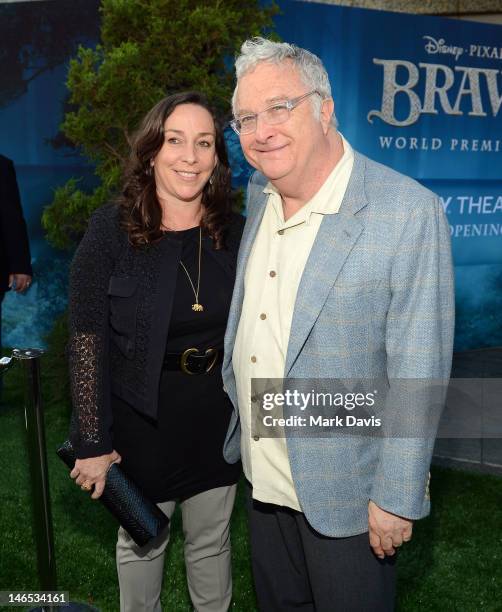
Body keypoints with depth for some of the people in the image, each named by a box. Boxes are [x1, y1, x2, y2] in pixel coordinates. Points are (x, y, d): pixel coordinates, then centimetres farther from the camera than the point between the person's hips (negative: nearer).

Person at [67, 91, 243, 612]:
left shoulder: (236, 233, -4)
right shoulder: (111, 230, -13)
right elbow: (88, 341, -14)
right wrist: (93, 442, -13)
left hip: (218, 420, 3)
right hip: (140, 422, -2)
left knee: (211, 540, 21)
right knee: (141, 543, 19)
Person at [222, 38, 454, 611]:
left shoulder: (408, 213, -21)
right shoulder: (257, 195, 1)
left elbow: (417, 373, -19)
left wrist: (396, 499, -15)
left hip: (344, 494, -6)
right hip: (261, 476, 6)